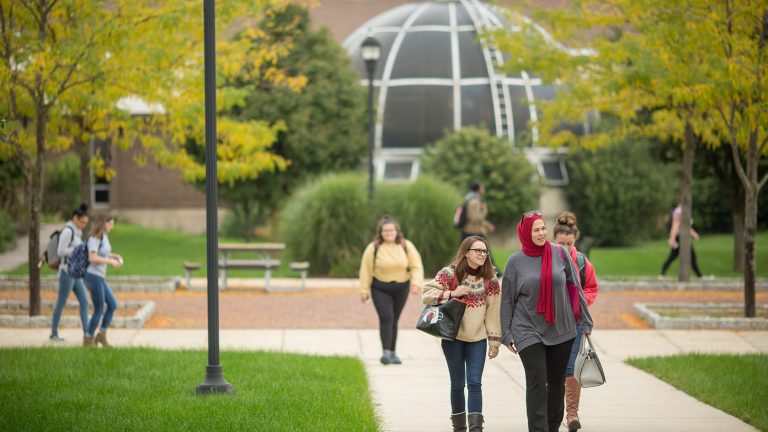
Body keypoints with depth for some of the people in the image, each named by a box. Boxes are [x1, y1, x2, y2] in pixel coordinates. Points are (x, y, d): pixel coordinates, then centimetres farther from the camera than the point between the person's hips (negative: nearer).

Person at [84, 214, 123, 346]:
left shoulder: (104, 236, 10)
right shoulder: (94, 238, -16)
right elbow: (93, 258, -27)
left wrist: (117, 256, 11)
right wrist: (111, 262, -20)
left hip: (100, 278, 9)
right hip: (94, 277, -9)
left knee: (113, 305, 10)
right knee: (99, 310, -2)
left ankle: (102, 335, 15)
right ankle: (88, 340, 9)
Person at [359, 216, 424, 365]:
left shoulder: (406, 246, -1)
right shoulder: (373, 248, -7)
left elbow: (416, 266, -2)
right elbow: (366, 270, -4)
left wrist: (416, 283, -17)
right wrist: (364, 291, -5)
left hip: (401, 289, 3)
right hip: (380, 289, -3)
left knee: (394, 320, 9)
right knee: (386, 318, -16)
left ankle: (392, 353, 17)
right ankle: (385, 352, -19)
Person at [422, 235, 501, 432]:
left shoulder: (490, 280, 1)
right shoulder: (449, 274, -5)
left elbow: (493, 312, 3)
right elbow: (426, 294, -7)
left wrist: (495, 341, 2)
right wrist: (451, 294, -20)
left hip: (477, 339, 1)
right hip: (453, 338, -1)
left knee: (475, 383, -7)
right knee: (458, 384, 8)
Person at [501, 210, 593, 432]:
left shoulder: (559, 254, -1)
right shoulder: (515, 261, -3)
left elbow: (575, 288, 5)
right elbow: (507, 300, 2)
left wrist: (585, 322, 6)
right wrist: (506, 334, 0)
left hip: (561, 330, 2)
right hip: (528, 332, -2)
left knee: (557, 383, 12)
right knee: (536, 383, -12)